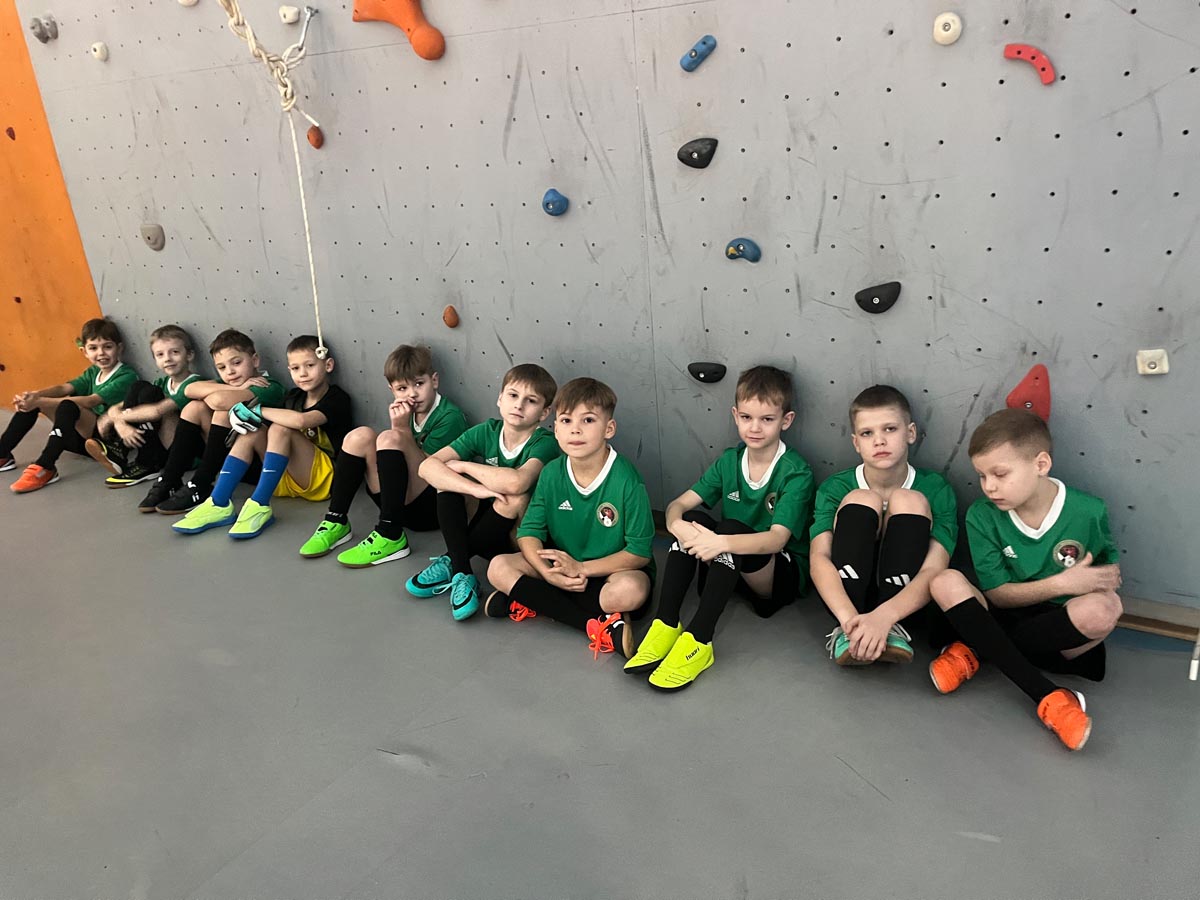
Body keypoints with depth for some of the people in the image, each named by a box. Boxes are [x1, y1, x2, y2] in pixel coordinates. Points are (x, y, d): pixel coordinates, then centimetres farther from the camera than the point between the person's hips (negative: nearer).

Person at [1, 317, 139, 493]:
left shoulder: (127, 376, -12)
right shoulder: (93, 372, 13)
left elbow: (91, 401, -22)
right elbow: (64, 388, -2)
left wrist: (40, 402, -26)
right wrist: (34, 395, -23)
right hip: (86, 436, 8)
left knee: (68, 406, -33)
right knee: (29, 402, 1)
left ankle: (45, 468, -32)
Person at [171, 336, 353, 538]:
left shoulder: (337, 399, -11)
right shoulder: (294, 396, 11)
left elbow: (300, 421, -31)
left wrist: (258, 411, -18)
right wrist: (251, 416, -11)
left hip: (325, 479, -7)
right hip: (288, 479, 7)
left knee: (280, 429, -25)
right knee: (251, 432, -8)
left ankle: (260, 506, -27)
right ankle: (219, 505, -15)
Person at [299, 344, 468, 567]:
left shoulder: (451, 417, -12)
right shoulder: (405, 412, 10)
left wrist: (403, 429, -19)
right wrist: (398, 426, -8)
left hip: (434, 508, -7)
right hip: (402, 503, 7)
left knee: (390, 438, -26)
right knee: (361, 436, -6)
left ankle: (391, 536, -28)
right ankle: (336, 522, -2)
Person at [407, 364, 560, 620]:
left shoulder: (545, 444, -18)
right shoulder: (486, 432, -7)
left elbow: (516, 482, -41)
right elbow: (427, 467, -18)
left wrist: (464, 466, -24)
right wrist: (474, 488, -35)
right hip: (484, 526, 4)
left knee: (515, 497, -33)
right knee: (447, 477, -16)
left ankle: (451, 561, -13)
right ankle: (462, 575, -23)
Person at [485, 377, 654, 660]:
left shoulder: (626, 479, -19)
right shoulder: (552, 474, -5)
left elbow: (640, 551, -17)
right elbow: (529, 531, -3)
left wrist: (582, 568, -24)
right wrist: (549, 573, -23)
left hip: (611, 569, -5)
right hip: (561, 565, 5)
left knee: (630, 591, -37)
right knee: (499, 568, -16)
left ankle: (533, 601, -19)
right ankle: (596, 624, -22)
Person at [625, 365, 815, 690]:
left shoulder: (796, 473, -15)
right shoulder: (730, 460, 1)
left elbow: (776, 539, -28)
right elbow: (678, 503, -7)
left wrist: (722, 543, -45)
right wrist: (677, 525, -32)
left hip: (782, 573, -5)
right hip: (731, 567, 5)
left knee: (729, 529, -33)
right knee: (692, 518, -22)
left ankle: (697, 641, -37)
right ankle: (666, 625, -24)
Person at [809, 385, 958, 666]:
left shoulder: (935, 490, -8)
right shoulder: (836, 489, -6)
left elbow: (934, 571, -21)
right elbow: (819, 559, -21)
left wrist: (883, 616, -40)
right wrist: (849, 619, -41)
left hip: (905, 601, 0)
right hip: (846, 595, 0)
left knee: (910, 501, -20)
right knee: (860, 500, -22)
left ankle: (893, 629, -24)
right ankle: (847, 632, -28)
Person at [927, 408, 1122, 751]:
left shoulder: (1089, 511, -10)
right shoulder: (982, 516, -9)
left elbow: (1109, 571, 7)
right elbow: (996, 594, -8)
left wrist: (1106, 585, -14)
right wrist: (1061, 584, -21)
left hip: (1063, 631, -1)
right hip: (1005, 620, 1)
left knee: (1102, 608, -34)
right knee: (946, 582, -27)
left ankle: (975, 651, -20)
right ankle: (1047, 697, -35)